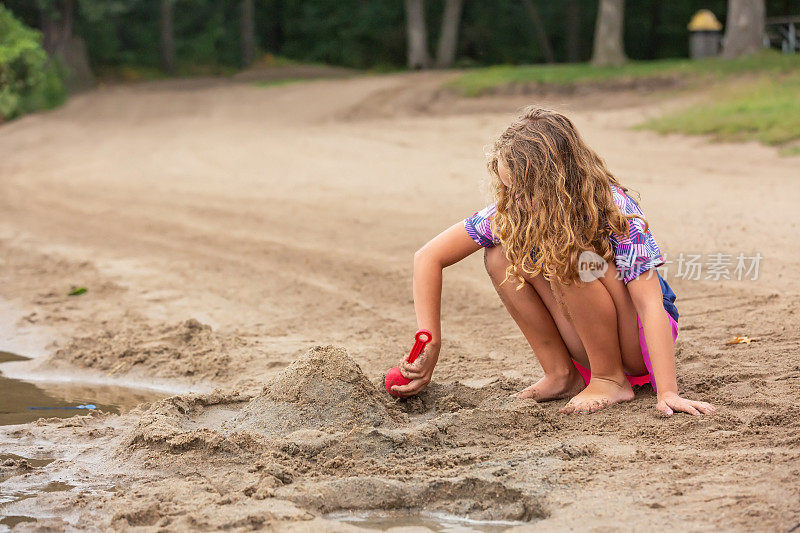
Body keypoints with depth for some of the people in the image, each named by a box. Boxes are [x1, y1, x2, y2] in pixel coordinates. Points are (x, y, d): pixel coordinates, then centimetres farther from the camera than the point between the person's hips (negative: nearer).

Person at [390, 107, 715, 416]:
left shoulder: (615, 212, -27)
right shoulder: (513, 211, -15)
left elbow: (649, 303, -32)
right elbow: (429, 257, -11)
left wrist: (667, 393, -41)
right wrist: (430, 345, -17)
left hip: (638, 340, -5)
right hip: (588, 346, 5)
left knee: (571, 259, -31)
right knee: (501, 255, -16)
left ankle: (612, 379, -15)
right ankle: (563, 375, -8)